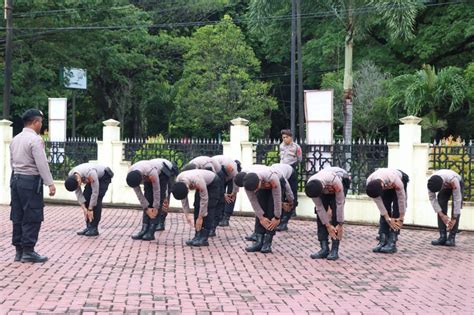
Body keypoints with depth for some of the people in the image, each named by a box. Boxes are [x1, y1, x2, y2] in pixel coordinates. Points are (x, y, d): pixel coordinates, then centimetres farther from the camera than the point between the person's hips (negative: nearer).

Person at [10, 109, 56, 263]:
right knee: (32, 217, -3)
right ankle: (28, 251, -2)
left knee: (18, 216, 10)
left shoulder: (15, 139, 13)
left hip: (15, 179, 9)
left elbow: (12, 162, 16)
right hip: (31, 180, -8)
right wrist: (50, 183, -18)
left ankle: (19, 250, 15)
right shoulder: (35, 139, -13)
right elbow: (42, 163, -18)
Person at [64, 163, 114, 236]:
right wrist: (84, 208, -20)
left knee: (96, 199, -19)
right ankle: (88, 227, 0)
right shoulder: (70, 177, -23)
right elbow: (78, 192, -13)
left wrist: (90, 209, -27)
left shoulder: (90, 174, -43)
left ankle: (94, 228, -14)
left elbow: (95, 192, -34)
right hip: (91, 179, 7)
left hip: (104, 176, -7)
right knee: (86, 198, -7)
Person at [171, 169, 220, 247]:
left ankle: (203, 238, -16)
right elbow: (183, 199, -10)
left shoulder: (198, 181, -43)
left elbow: (204, 199, -32)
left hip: (213, 183, -6)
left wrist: (200, 218, -26)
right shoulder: (178, 182, -24)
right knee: (197, 207, -5)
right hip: (202, 185, 6)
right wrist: (187, 214, -13)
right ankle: (197, 236, -2)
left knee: (208, 210, -16)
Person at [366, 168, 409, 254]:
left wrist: (401, 218, -21)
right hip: (386, 186, 4)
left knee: (396, 213, -14)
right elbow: (378, 202, -22)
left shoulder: (396, 181, -45)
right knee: (384, 212, -8)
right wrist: (388, 219, -21)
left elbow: (401, 199, -30)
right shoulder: (369, 184, -33)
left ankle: (392, 243, -16)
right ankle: (382, 242, -6)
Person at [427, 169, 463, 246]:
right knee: (441, 208, -14)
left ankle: (452, 238, -18)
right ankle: (442, 237, -12)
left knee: (455, 209, -19)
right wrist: (442, 215, -29)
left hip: (458, 184, -3)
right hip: (445, 187, 3)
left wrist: (454, 218, -34)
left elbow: (457, 199, -38)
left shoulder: (453, 180, -45)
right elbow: (432, 199, -23)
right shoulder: (431, 182, -34)